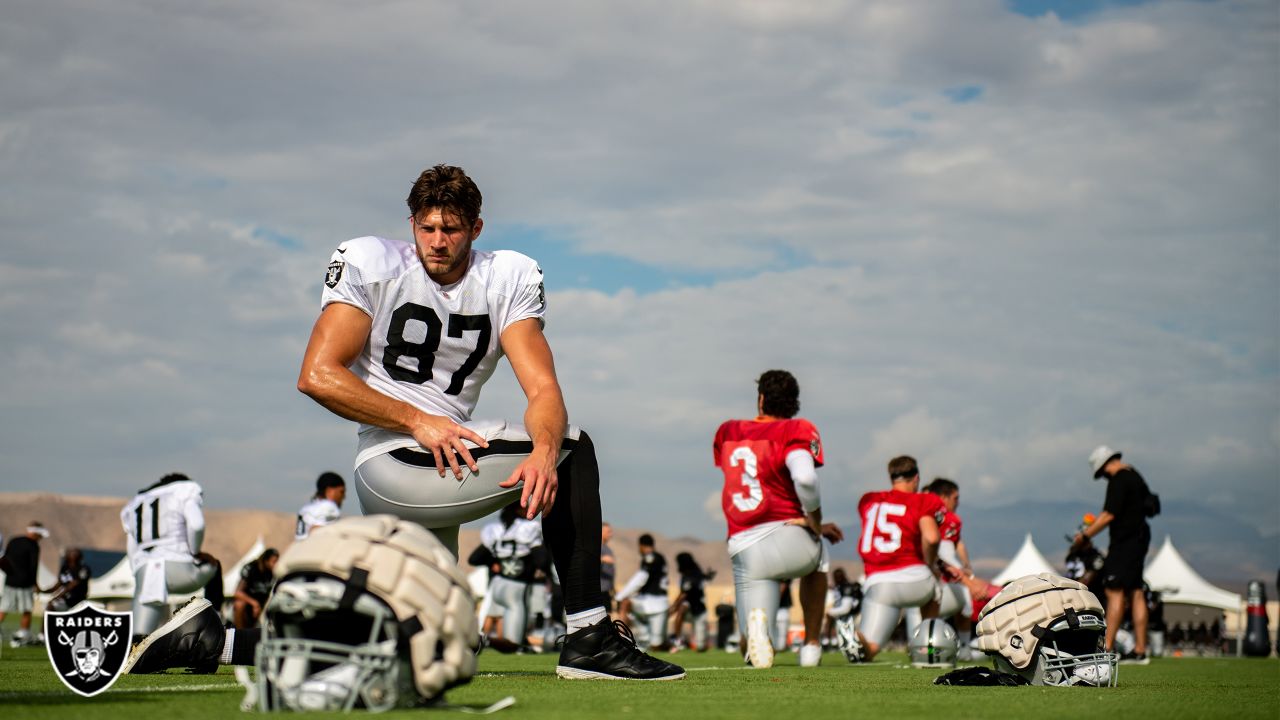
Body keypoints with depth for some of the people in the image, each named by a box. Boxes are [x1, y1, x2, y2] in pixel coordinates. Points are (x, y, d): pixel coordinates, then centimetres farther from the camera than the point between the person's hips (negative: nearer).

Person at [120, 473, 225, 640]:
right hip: (178, 568, -3)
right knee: (213, 567, 29)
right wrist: (195, 552, 7)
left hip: (144, 573, 3)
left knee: (138, 639, 0)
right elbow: (196, 525, -8)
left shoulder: (133, 505, 29)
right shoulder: (187, 490, 12)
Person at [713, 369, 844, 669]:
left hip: (743, 551, 2)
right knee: (817, 557, 38)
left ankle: (756, 622, -28)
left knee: (755, 654, 9)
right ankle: (811, 644, 28)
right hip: (787, 537, -2)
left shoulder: (728, 433, 15)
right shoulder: (795, 431, -2)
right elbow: (805, 479, -21)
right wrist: (816, 523, -4)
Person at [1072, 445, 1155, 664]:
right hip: (1139, 538, 10)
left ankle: (1106, 648, -15)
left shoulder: (1119, 480, -13)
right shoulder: (1134, 476, 17)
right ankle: (1140, 650, 10)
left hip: (1125, 540, -10)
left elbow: (1109, 514, -18)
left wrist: (1085, 535, -11)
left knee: (1114, 590, -11)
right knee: (1135, 593, 10)